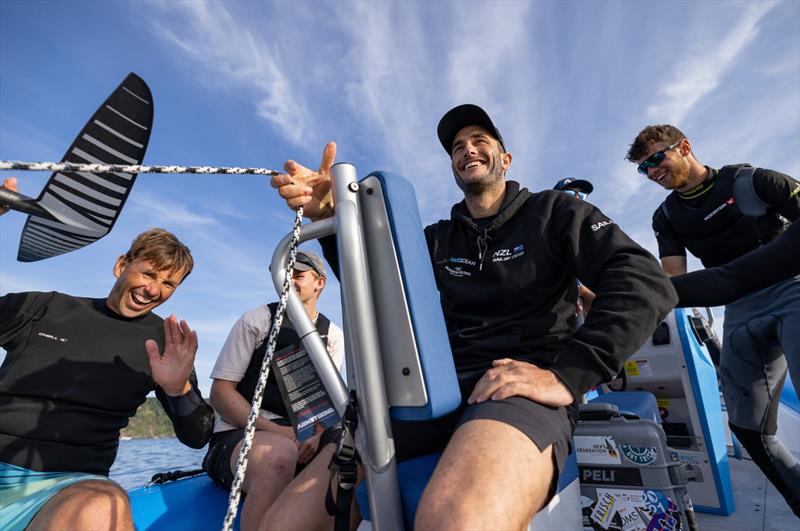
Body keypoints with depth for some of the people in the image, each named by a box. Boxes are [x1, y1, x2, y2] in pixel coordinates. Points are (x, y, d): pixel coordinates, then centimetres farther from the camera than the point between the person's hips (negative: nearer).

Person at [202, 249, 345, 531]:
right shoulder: (256, 320, 1)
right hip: (239, 435, -3)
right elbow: (220, 393, -4)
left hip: (300, 437, 3)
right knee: (278, 452, -39)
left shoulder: (333, 336, 10)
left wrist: (315, 434, -16)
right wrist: (274, 430, -17)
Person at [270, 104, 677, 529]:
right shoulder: (438, 238, 22)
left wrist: (567, 375, -16)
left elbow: (647, 282, -2)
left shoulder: (552, 212, 10)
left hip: (525, 388, -4)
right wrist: (331, 218, -6)